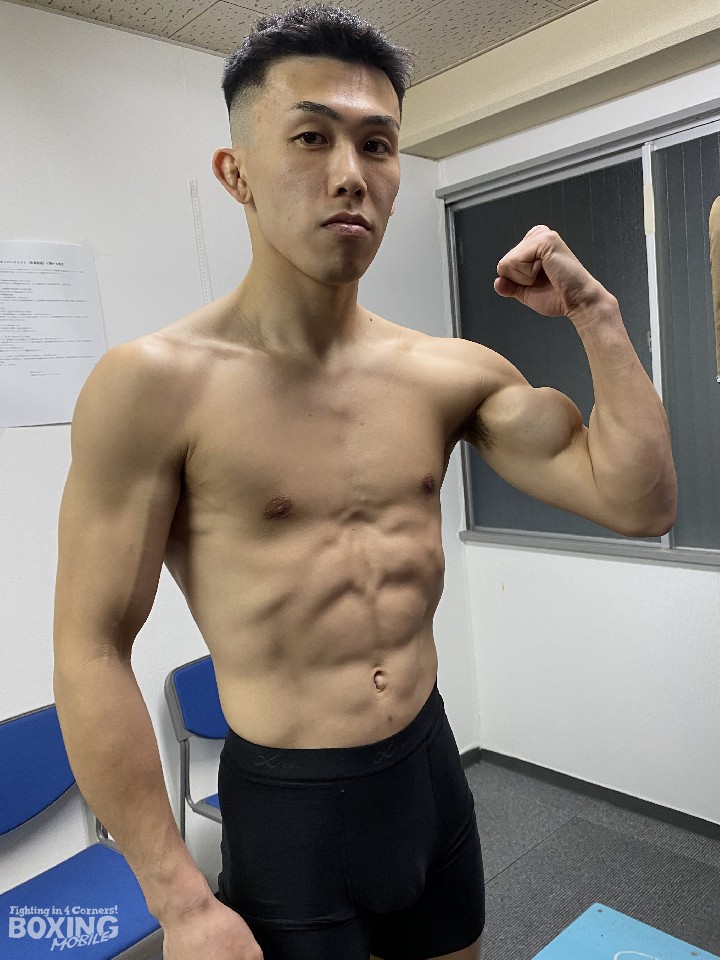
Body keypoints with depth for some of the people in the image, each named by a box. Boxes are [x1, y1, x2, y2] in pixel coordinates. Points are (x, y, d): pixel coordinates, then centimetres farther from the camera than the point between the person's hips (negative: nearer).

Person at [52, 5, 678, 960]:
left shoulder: (455, 374, -4)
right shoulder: (153, 383, -17)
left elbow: (638, 503, -5)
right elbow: (92, 654, -15)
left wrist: (594, 310, -9)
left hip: (434, 768, 5)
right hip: (285, 809, -4)